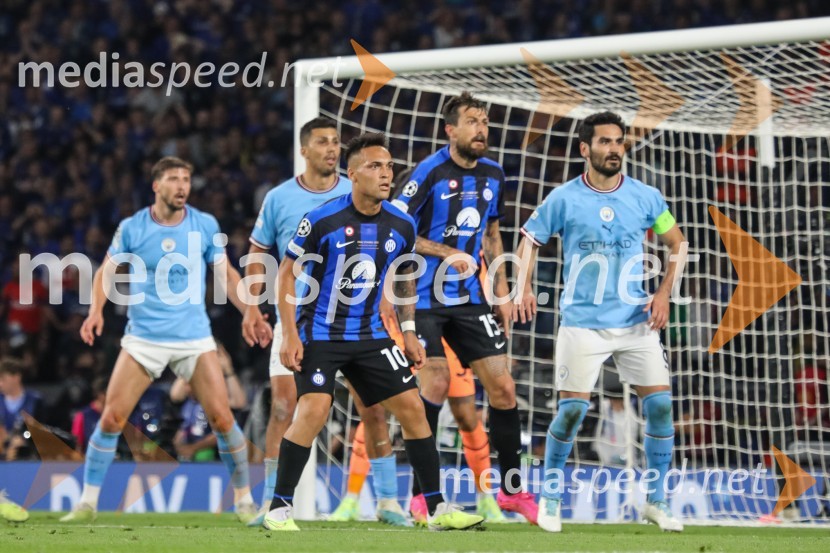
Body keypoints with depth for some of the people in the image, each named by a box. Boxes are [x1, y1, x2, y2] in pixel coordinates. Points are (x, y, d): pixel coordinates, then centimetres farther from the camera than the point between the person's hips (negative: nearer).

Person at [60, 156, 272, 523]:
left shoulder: (206, 226, 1)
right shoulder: (131, 228, -1)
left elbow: (226, 275, 10)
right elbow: (107, 271, 6)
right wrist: (96, 309, -11)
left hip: (194, 338, 0)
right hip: (143, 338, 0)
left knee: (221, 418, -9)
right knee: (111, 418, -9)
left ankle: (244, 501, 8)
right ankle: (87, 503, 2)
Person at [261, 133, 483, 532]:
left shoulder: (401, 226, -1)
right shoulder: (322, 221, -15)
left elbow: (404, 278, 17)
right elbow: (287, 273, -6)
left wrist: (408, 332, 13)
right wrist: (289, 334, -12)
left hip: (370, 335, 5)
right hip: (319, 334, -5)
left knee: (412, 408, -2)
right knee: (313, 411, -22)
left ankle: (438, 509, 8)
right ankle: (278, 509, -9)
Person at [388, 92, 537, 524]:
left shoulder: (492, 174, 7)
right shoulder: (430, 173, -13)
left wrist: (501, 290, 14)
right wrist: (449, 254, -20)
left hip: (469, 298, 6)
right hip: (424, 298, -6)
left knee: (503, 387, 1)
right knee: (435, 385, -13)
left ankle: (512, 488, 14)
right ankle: (421, 495, -1)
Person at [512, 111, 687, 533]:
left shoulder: (645, 197, 2)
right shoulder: (563, 199, -4)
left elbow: (677, 244, 14)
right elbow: (529, 241, 5)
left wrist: (664, 293, 2)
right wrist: (523, 288, -11)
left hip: (636, 321, 3)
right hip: (582, 322, -3)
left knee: (660, 404, -5)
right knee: (572, 409, -7)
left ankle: (657, 502, 8)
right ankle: (550, 499, 11)